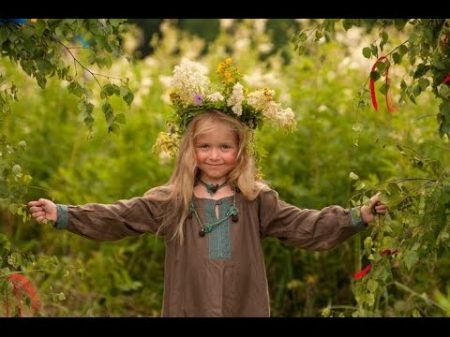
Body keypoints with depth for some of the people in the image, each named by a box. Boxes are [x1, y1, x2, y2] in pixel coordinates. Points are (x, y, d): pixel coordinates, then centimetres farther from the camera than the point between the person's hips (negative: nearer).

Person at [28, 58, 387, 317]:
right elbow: (116, 217, -3)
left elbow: (305, 225, 1)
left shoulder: (257, 200, 3)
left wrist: (357, 218, -9)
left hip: (245, 310, 0)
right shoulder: (170, 201, 1)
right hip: (189, 309, 0)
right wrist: (62, 214, -12)